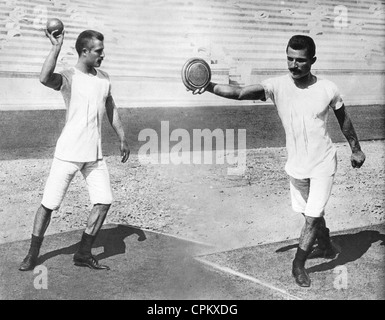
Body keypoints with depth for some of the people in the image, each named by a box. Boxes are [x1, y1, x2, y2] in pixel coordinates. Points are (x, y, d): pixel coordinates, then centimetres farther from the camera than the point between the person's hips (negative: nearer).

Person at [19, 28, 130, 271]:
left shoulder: (103, 78, 8)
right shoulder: (69, 78, -11)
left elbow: (111, 109, 20)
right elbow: (45, 78, -34)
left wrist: (122, 138, 20)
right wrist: (56, 47, -29)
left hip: (94, 155, 6)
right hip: (68, 153, -5)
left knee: (104, 201, 0)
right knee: (49, 204, 1)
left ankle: (83, 254, 14)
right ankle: (32, 255, 19)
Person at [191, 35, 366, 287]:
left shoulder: (328, 89, -14)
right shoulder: (277, 86, -15)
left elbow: (344, 119, 3)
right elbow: (240, 92, -27)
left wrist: (356, 149, 12)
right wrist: (209, 86, -43)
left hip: (323, 164, -2)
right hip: (296, 165, 3)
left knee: (312, 217, -5)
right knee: (311, 214, 20)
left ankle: (298, 264, 16)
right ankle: (326, 248, 47)